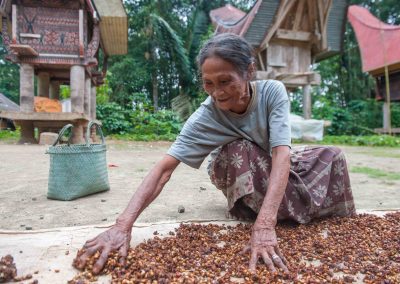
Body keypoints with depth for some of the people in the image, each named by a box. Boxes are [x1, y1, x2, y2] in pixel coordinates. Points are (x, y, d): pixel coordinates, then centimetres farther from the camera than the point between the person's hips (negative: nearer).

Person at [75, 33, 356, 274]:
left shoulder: (273, 91, -29)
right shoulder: (205, 117, -31)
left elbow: (281, 154, -41)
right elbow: (164, 168, -38)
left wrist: (264, 224, -54)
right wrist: (123, 224, -51)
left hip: (279, 166, 2)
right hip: (241, 180, -2)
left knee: (332, 157, -20)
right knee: (238, 152, -35)